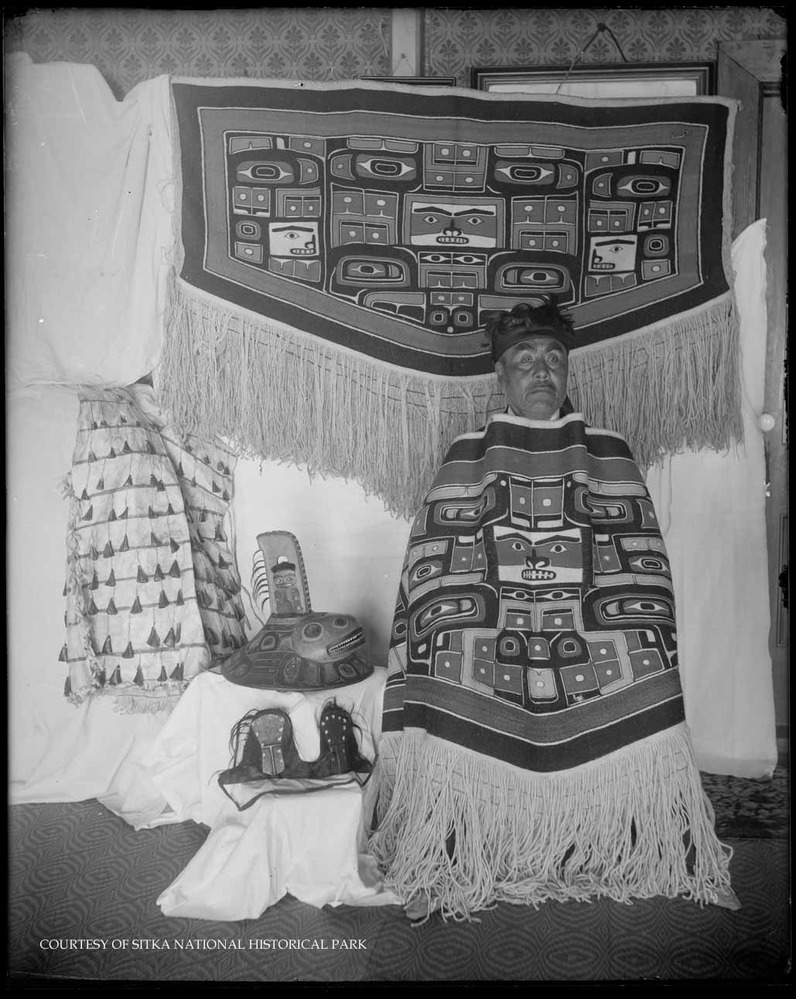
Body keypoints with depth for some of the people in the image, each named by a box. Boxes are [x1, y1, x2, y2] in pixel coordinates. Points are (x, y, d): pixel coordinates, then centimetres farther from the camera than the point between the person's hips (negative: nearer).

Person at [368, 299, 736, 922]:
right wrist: (443, 666, -7)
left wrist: (649, 673, -2)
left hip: (596, 663, 1)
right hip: (487, 663, 0)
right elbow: (433, 569, 4)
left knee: (609, 771, -10)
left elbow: (643, 567, 8)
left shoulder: (609, 455, 13)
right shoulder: (466, 458, 11)